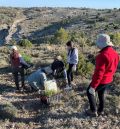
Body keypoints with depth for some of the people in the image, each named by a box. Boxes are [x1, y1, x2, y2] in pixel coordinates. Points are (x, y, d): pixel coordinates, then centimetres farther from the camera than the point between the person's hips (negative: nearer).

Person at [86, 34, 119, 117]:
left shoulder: (103, 55, -29)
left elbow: (99, 72, -30)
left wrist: (93, 86, -25)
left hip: (101, 80, -8)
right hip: (109, 80, 8)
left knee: (90, 92, 13)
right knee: (101, 94, 26)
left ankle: (93, 111, 20)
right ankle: (101, 110, 39)